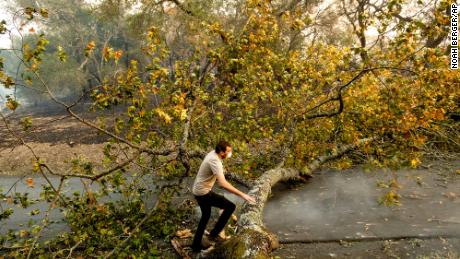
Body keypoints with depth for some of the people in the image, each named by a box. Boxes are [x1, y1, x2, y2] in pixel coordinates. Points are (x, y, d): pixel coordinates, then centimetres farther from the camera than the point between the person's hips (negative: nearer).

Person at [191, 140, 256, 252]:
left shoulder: (213, 153, -1)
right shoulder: (215, 161, -29)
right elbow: (223, 183, -40)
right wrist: (242, 194, -39)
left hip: (198, 190, 10)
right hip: (203, 193, -10)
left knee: (206, 216, 27)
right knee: (230, 206, -9)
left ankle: (196, 244, 40)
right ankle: (214, 234, 3)